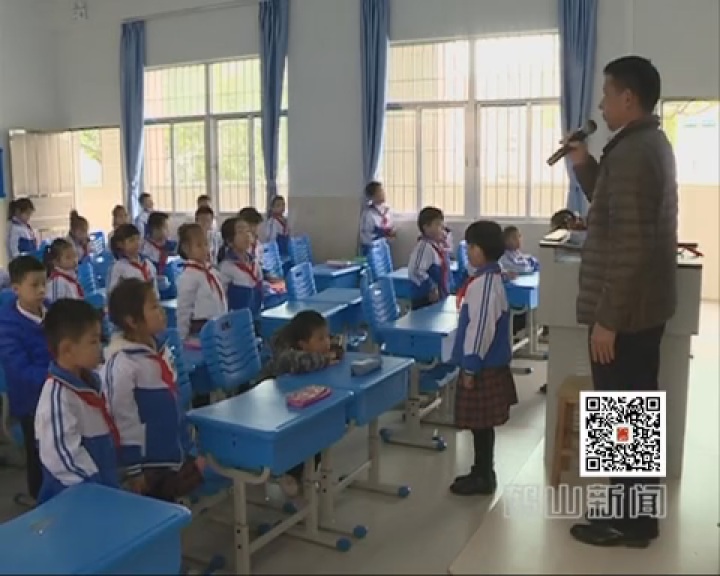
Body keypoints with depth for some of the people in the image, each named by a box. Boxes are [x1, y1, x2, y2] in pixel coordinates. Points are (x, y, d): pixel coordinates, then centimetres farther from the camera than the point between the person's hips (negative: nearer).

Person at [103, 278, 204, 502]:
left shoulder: (161, 349, 3)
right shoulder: (122, 362, -22)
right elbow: (123, 419, -19)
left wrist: (188, 446, 18)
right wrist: (132, 469, -15)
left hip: (173, 454, 8)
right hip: (147, 462, -8)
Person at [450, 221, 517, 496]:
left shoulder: (485, 282, -22)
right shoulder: (489, 278, 11)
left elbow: (482, 328, -24)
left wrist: (471, 367, -19)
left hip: (484, 366, -10)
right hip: (488, 363, 10)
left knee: (481, 423, 1)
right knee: (482, 423, 18)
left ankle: (483, 477, 13)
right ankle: (482, 472, 29)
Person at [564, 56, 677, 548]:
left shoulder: (630, 152, -20)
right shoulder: (651, 143, 13)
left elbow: (628, 245, -25)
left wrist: (606, 319, -21)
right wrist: (584, 164, 12)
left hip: (625, 311, -10)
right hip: (646, 306, 10)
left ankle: (628, 521, 15)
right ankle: (638, 511, 31)